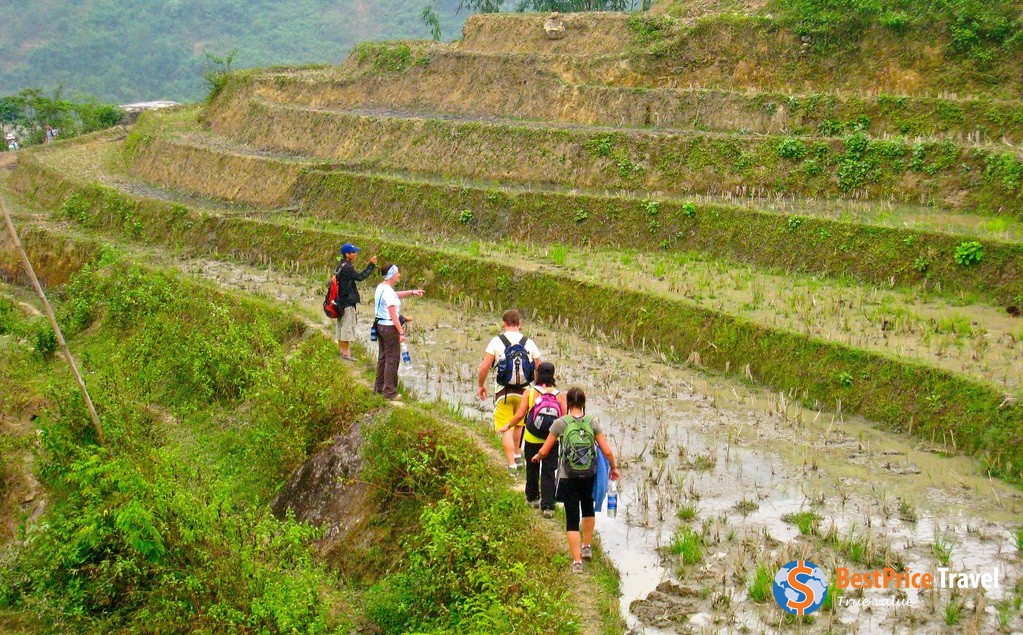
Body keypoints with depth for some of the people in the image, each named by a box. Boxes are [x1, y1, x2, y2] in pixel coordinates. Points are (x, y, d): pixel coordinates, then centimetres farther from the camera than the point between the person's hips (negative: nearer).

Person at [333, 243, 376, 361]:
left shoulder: (341, 266, 11)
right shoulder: (347, 268, -20)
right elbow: (360, 277, -19)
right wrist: (371, 265, -16)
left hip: (341, 301, 10)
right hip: (348, 302, -10)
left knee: (341, 324, 17)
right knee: (348, 325, -4)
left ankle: (342, 348, 27)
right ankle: (345, 352, 0)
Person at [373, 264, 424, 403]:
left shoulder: (381, 287, 9)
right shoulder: (388, 292, -21)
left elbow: (396, 295, 27)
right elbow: (393, 314, -22)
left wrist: (412, 292, 21)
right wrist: (401, 332, -20)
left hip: (380, 325, 10)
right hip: (389, 327, -10)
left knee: (383, 357, 19)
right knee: (392, 359, -3)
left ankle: (379, 387, 28)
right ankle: (389, 392, 0)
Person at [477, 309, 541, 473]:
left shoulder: (496, 341, -8)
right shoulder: (529, 343, -2)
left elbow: (484, 367, -11)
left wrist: (480, 385, 5)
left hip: (503, 392, -3)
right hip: (524, 391, 3)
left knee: (506, 429, 3)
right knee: (519, 423, 26)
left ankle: (512, 464, -1)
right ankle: (517, 456, 37)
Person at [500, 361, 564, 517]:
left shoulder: (530, 392, -6)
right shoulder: (559, 395, -4)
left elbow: (520, 414, -8)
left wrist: (507, 426, 7)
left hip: (532, 440, 0)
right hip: (552, 440, 0)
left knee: (532, 469, 20)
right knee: (549, 472, 5)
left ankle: (532, 498, 35)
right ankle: (548, 506, -1)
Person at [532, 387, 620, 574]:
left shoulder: (560, 424, -10)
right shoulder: (593, 422, -6)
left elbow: (544, 451, -4)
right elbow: (607, 451, -6)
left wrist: (537, 457, 18)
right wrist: (614, 468, 12)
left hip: (567, 478, -2)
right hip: (589, 476, 2)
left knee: (572, 519, 5)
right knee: (588, 508, 30)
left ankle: (577, 562, 4)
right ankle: (587, 547, 40)